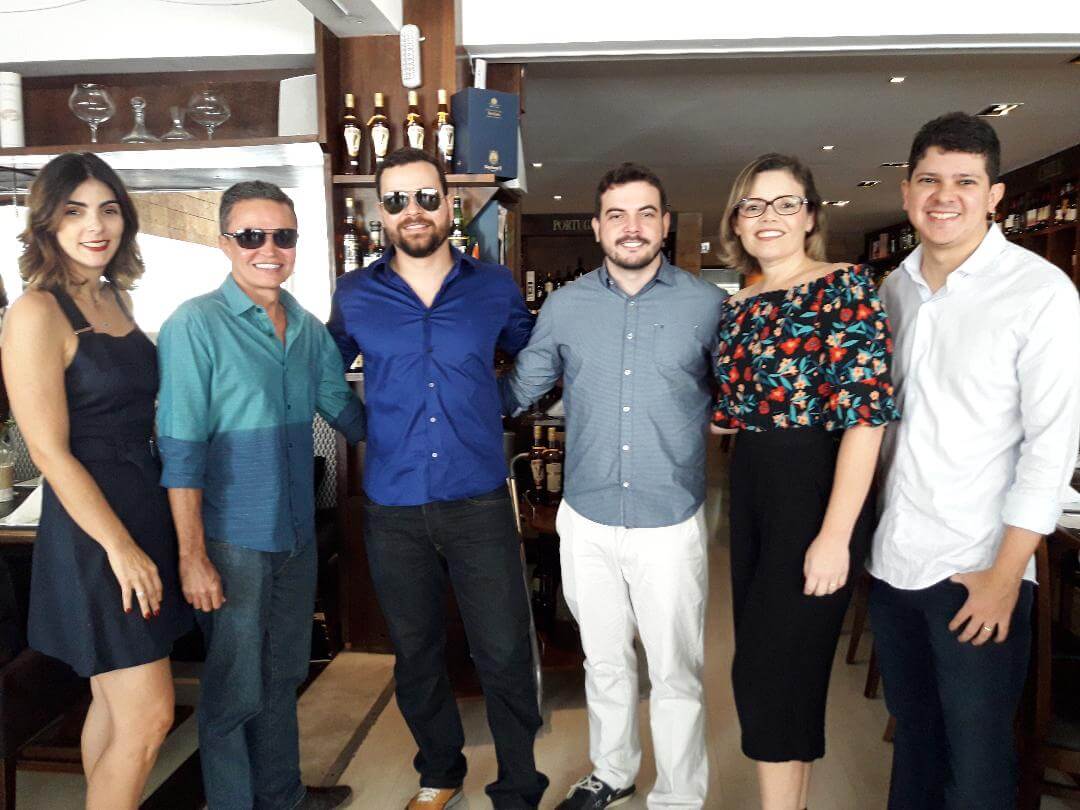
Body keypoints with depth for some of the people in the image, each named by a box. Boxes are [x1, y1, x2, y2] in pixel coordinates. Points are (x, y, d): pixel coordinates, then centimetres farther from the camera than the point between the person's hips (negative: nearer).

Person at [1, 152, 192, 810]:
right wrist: (121, 547, -17)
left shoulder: (117, 296, 10)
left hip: (145, 507, 8)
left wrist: (147, 536, 11)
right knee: (148, 718, -3)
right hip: (92, 530, -8)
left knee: (116, 703, 17)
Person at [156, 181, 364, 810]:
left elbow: (346, 412, 16)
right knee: (236, 687, 8)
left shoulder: (309, 329, 5)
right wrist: (192, 557, -17)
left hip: (297, 533, 6)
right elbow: (181, 448, -16)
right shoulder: (195, 326, -13)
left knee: (284, 674, 21)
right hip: (232, 539, -6)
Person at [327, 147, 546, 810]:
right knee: (416, 655, 17)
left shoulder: (495, 287, 0)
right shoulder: (353, 296, 2)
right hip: (393, 510, 2)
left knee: (505, 656, 1)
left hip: (480, 503, -1)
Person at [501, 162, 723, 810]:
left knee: (676, 673, 9)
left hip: (672, 521, -2)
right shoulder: (565, 306, 1)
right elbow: (520, 388, 9)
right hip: (587, 519, 2)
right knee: (605, 662, 20)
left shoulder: (707, 304, -4)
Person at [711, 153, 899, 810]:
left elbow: (866, 414, -17)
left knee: (767, 670, -1)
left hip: (816, 490, -7)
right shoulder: (739, 305, 11)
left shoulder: (845, 286, -10)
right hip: (751, 490, 7)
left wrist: (835, 535, -21)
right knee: (783, 663, 17)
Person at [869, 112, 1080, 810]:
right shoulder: (895, 288, 6)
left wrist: (1004, 576, -15)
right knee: (912, 729, 20)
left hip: (978, 569, -5)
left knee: (976, 752, 9)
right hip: (892, 559, 5)